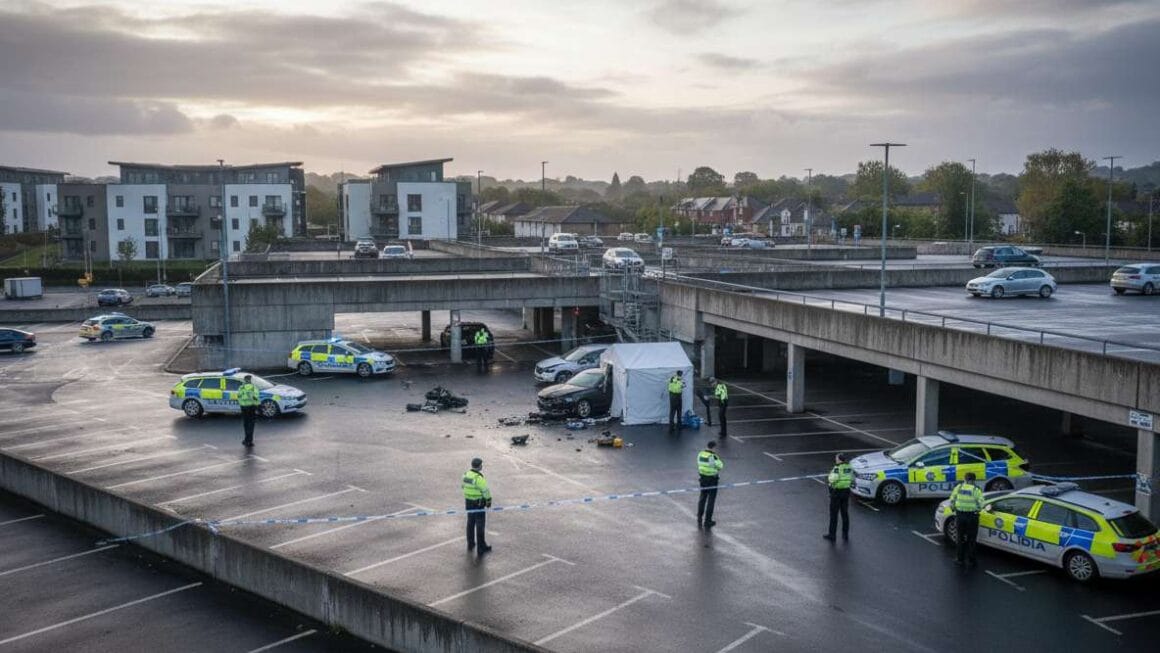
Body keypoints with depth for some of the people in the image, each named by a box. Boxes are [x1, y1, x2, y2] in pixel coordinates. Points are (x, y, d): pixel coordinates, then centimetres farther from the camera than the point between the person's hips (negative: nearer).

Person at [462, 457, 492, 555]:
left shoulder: (466, 474, 1)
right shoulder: (479, 477, -23)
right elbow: (485, 491, -20)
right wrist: (488, 500, -6)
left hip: (468, 502, 8)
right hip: (478, 503, -7)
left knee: (470, 523, 20)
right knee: (480, 525, 1)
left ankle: (470, 544, 31)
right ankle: (481, 547, 7)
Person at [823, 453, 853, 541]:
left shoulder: (837, 468, -17)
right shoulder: (849, 467, 3)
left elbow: (833, 480, -25)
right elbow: (852, 480, 10)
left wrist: (831, 474, -6)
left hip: (837, 492, -6)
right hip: (846, 491, 6)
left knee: (833, 514, 4)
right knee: (845, 513, 16)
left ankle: (832, 535, 9)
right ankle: (845, 534, 21)